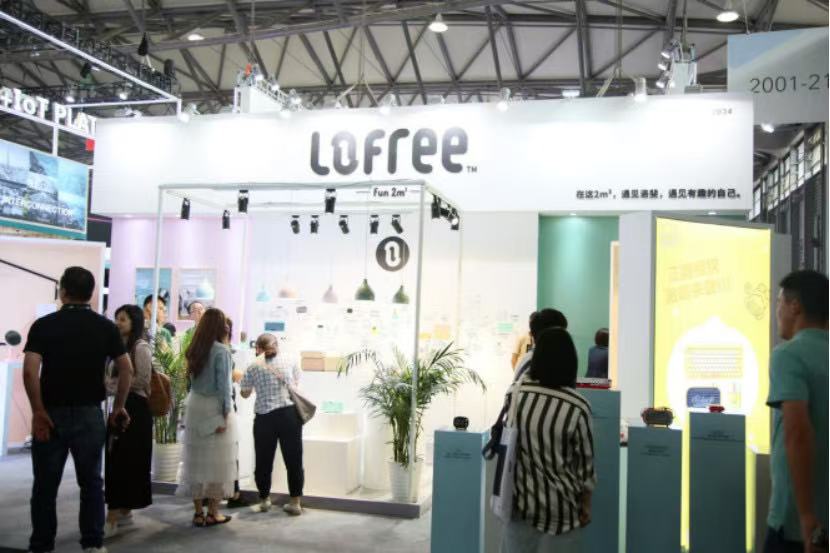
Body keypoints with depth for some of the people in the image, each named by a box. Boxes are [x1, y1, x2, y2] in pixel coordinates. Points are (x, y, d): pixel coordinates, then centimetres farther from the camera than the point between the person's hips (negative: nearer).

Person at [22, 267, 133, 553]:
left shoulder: (44, 325, -3)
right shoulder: (106, 327, 2)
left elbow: (30, 371, -14)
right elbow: (127, 370, -2)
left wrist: (38, 411, -10)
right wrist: (118, 407, 7)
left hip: (51, 413, -1)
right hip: (90, 413, 1)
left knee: (45, 485, 10)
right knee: (91, 482, 11)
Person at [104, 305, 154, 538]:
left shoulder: (141, 347, -10)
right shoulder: (120, 346, 15)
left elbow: (142, 381, -16)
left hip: (135, 409, -8)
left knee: (124, 461, -8)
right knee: (116, 460, 12)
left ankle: (112, 519, -8)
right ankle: (124, 510, 23)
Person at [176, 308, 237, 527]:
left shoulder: (194, 350, 7)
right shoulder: (221, 351, -11)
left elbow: (193, 378, 9)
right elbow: (223, 385, -14)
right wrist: (226, 413, -12)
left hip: (194, 406, 6)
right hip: (214, 408, -6)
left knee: (196, 459, 8)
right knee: (216, 460, 4)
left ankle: (198, 512, 15)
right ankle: (213, 512, 10)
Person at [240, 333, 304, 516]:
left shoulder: (253, 368, 3)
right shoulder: (289, 363, 10)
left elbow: (245, 394, 13)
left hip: (265, 417, -1)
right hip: (290, 413, 1)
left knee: (264, 460, 12)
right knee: (294, 459, 5)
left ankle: (264, 499, 26)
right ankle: (295, 502, 8)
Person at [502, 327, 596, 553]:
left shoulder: (517, 393, -10)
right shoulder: (577, 407, -18)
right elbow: (585, 462, -9)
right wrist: (586, 505, 7)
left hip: (519, 498, 3)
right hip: (559, 504, -2)